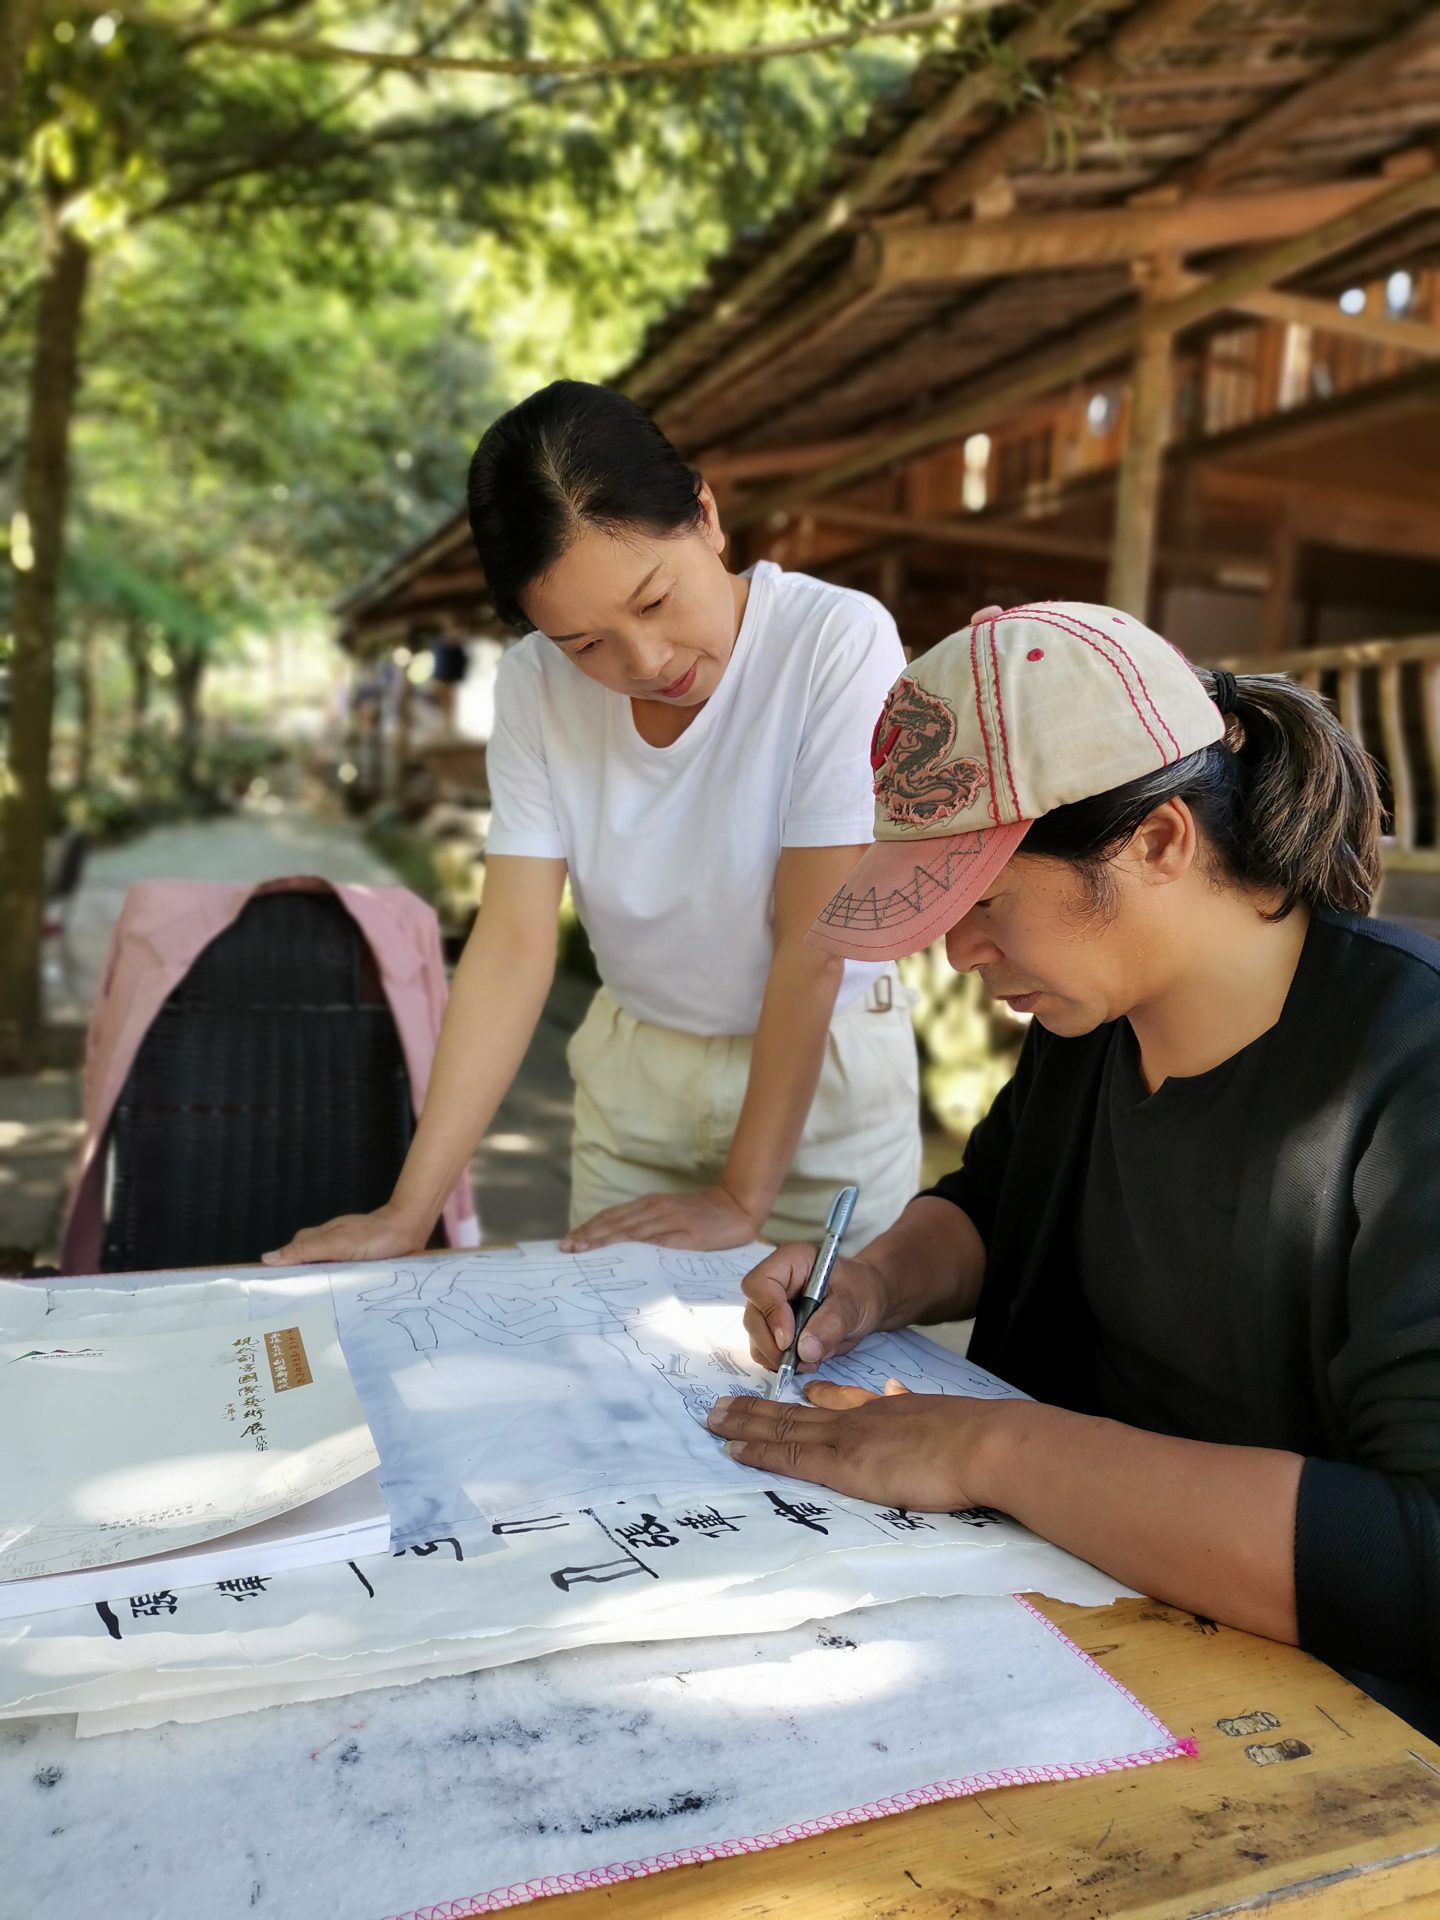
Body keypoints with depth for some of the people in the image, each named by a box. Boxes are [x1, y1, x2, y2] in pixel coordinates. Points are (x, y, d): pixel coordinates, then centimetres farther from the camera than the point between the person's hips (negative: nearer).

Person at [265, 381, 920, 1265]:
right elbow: (513, 944, -15)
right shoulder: (537, 685, -11)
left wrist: (743, 1199, -17)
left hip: (823, 1073, -2)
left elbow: (814, 943, -22)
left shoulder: (841, 643, -23)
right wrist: (408, 1212, -20)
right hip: (633, 1068, 3)